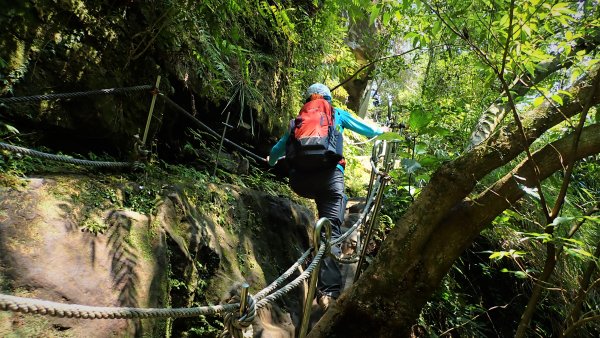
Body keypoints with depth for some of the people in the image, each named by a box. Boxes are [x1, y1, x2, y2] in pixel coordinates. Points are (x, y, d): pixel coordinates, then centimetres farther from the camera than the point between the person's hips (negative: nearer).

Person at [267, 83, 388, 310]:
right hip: (329, 175, -2)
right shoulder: (337, 114, 23)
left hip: (300, 181, 3)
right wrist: (382, 130, 55)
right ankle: (329, 291, -18)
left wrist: (272, 161, 53)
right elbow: (369, 131, 34)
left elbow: (277, 151, 31)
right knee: (331, 231, -7)